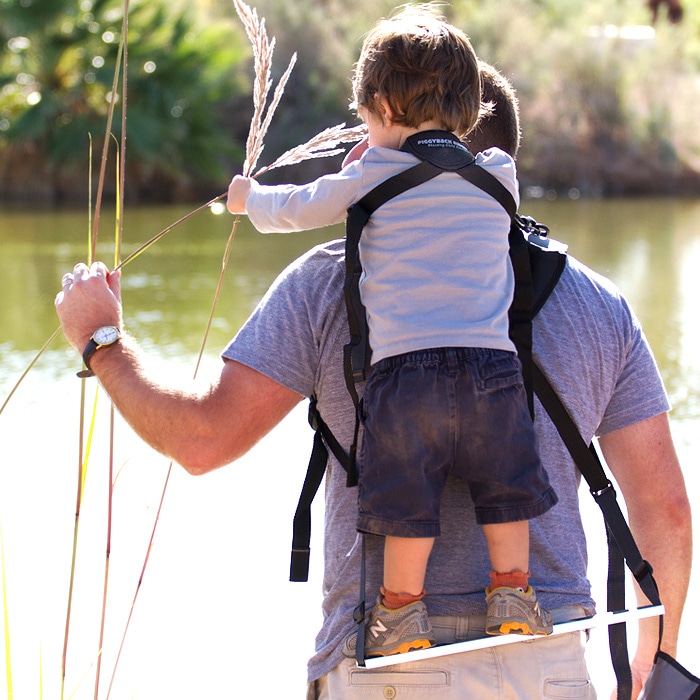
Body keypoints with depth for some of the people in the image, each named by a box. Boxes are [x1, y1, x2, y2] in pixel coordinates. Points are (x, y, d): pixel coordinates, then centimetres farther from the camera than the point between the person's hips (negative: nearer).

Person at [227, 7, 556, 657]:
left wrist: (250, 198, 39)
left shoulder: (372, 176, 4)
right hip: (492, 364, 2)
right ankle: (511, 594, 15)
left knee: (407, 503, 6)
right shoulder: (498, 175, 12)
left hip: (403, 366, -2)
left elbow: (298, 208, 17)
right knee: (505, 486, 15)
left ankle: (403, 612, 11)